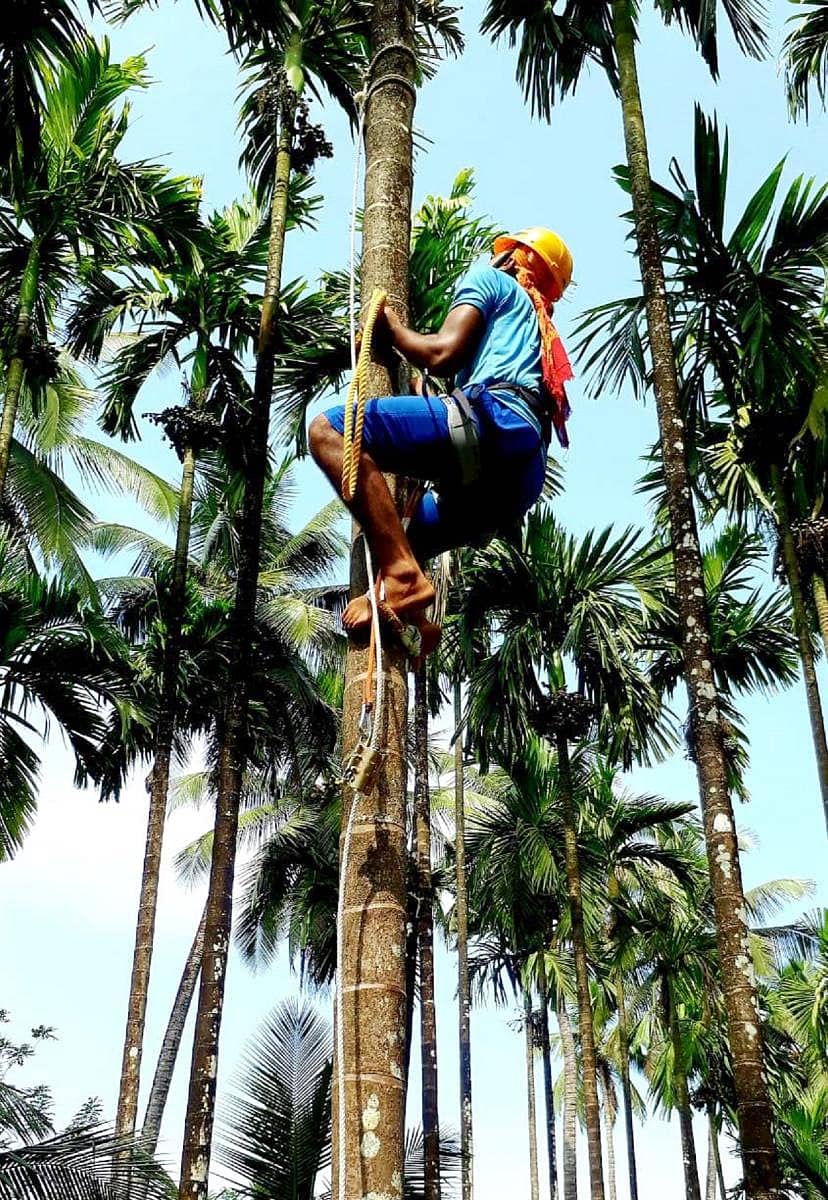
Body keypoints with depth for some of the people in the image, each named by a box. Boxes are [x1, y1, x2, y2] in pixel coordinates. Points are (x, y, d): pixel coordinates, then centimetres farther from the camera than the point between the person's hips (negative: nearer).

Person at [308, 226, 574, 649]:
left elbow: (443, 354, 1)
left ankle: (403, 576, -30)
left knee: (329, 429, -19)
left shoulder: (488, 278, 19)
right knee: (396, 546, 27)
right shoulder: (540, 330, 43)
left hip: (493, 422, -9)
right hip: (521, 474, 9)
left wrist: (391, 330, 20)